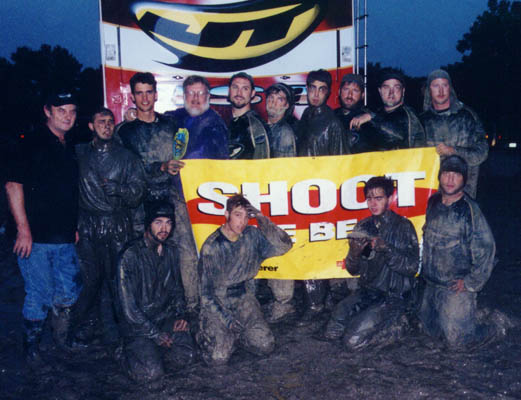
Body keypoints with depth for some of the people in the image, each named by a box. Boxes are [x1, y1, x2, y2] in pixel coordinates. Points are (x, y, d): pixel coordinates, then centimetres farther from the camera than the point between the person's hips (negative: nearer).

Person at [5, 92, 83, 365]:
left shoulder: (70, 148, 16)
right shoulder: (32, 143, -5)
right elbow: (13, 185, -11)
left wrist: (75, 227, 19)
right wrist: (23, 228, -15)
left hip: (65, 239, 6)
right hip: (35, 238, -6)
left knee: (70, 291, 9)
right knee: (39, 295, 1)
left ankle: (60, 332, 36)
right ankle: (31, 346, 22)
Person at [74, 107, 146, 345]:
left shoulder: (126, 157, 9)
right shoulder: (79, 154, 11)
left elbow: (138, 192, 3)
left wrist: (119, 189, -15)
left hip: (118, 227, -1)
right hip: (87, 227, 1)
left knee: (118, 276, -1)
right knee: (89, 277, 1)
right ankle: (87, 326, 16)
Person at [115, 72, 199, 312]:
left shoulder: (169, 124, 13)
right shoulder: (124, 130, 5)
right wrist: (162, 167, -18)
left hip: (172, 197, 2)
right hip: (142, 201, -2)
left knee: (187, 252, -6)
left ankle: (192, 307, 3)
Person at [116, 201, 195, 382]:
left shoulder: (171, 253, 4)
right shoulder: (130, 256, -17)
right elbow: (128, 307, -17)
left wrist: (181, 315, 1)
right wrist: (156, 335, -14)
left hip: (166, 318, 6)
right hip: (138, 325, -5)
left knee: (186, 356, -14)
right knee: (151, 372, -21)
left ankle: (154, 347, 13)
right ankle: (127, 350, 9)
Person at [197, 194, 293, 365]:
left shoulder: (253, 236, -4)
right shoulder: (211, 247, -16)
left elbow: (284, 245, -16)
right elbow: (205, 292, -12)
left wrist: (262, 219, -24)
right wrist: (227, 319, -18)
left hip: (244, 297, 4)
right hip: (217, 301, -4)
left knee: (265, 346, -11)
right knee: (219, 357, -17)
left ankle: (232, 334, 14)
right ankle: (205, 331, 14)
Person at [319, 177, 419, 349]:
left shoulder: (403, 226, -8)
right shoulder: (363, 227, 6)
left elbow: (412, 266, -16)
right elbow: (353, 270, 7)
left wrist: (386, 249, -28)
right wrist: (354, 254, -16)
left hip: (394, 296, -5)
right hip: (367, 292, 5)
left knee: (352, 340, -17)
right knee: (332, 333, -11)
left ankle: (394, 324, 4)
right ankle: (365, 318, 12)